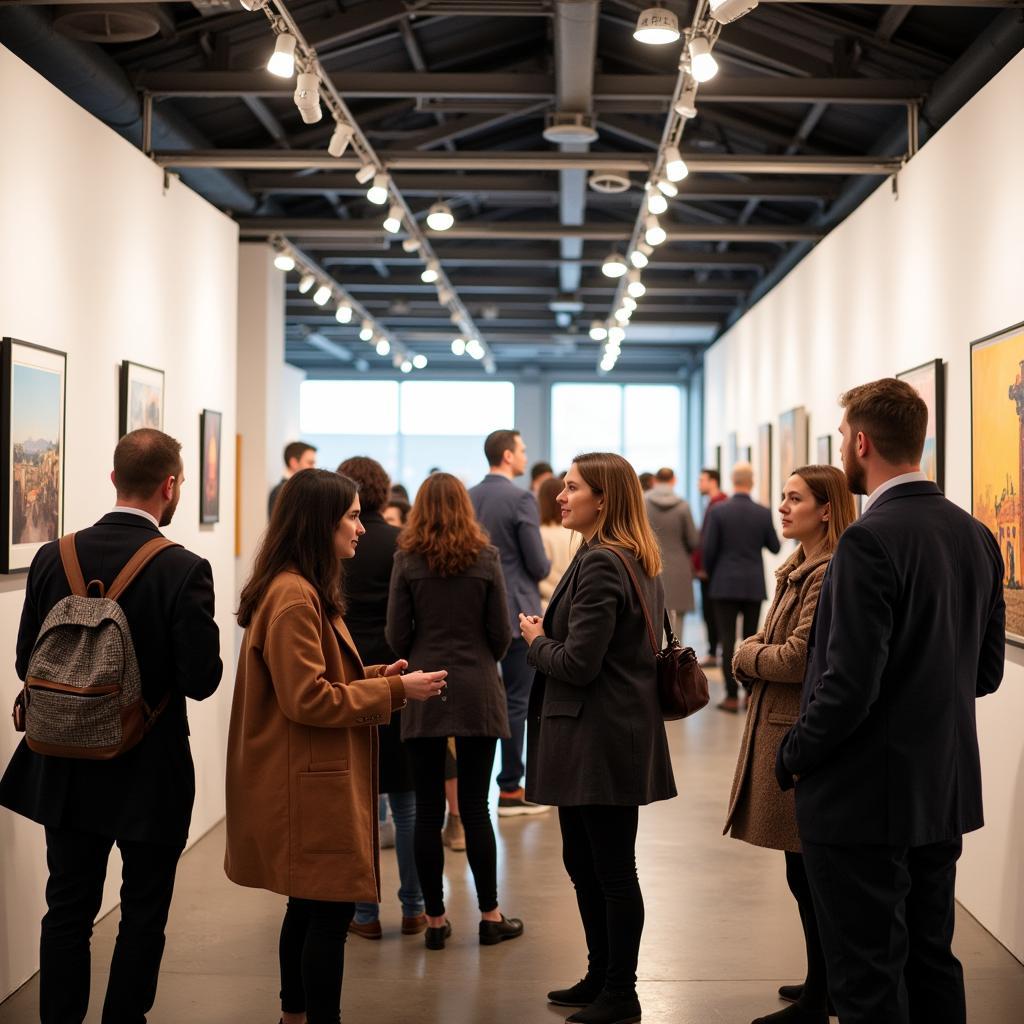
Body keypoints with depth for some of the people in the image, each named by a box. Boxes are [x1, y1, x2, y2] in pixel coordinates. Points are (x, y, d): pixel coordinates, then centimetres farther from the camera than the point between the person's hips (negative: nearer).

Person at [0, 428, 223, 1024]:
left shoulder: (54, 558, -6)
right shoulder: (184, 570, -18)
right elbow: (201, 680, -17)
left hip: (68, 769, 4)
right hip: (150, 774, -4)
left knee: (68, 911, 15)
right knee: (143, 918, 11)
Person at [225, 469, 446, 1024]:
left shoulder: (305, 591, 15)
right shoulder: (293, 597, -19)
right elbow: (307, 700, -23)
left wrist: (373, 676, 7)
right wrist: (395, 690, -17)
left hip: (314, 781, 11)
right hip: (312, 786, -11)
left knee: (311, 907, 17)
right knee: (330, 910, -4)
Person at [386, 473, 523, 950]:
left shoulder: (407, 561, -3)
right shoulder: (486, 558, -2)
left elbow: (397, 634, -3)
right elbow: (501, 633, 0)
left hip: (424, 694, 0)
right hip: (476, 694, 0)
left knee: (427, 810, 6)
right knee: (475, 806, 6)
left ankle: (435, 919, 11)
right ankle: (490, 915, 12)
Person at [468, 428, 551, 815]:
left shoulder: (467, 498, 5)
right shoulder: (521, 499, -14)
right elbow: (538, 563, -14)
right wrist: (544, 568, 7)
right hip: (515, 612, -6)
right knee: (516, 702, 0)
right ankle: (510, 790, 4)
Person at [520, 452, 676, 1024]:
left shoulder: (600, 564, -19)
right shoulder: (641, 562, 13)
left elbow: (577, 663, -23)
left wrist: (536, 640, -3)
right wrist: (548, 638, 14)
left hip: (600, 740, -11)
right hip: (617, 733, 11)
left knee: (611, 870, 0)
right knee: (585, 864, 18)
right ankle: (602, 978, 29)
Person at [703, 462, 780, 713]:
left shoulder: (717, 511, -8)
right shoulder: (763, 513, -3)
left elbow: (709, 549, -7)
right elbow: (774, 547, 7)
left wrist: (711, 573, 11)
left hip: (725, 585, -2)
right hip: (754, 585, 2)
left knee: (728, 641, 0)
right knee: (751, 640, 11)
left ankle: (732, 696, -2)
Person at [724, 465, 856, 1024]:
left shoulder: (831, 574, -17)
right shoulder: (795, 569, 14)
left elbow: (799, 658, -21)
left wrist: (747, 654, -4)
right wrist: (756, 651, -1)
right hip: (782, 730, 10)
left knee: (808, 873, -1)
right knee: (812, 872, 19)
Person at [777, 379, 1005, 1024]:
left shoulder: (870, 541, -20)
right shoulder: (975, 535, 4)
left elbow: (850, 684, -23)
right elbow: (986, 670, 10)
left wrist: (793, 759, -8)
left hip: (866, 799, -8)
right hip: (944, 793, 8)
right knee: (932, 961, 19)